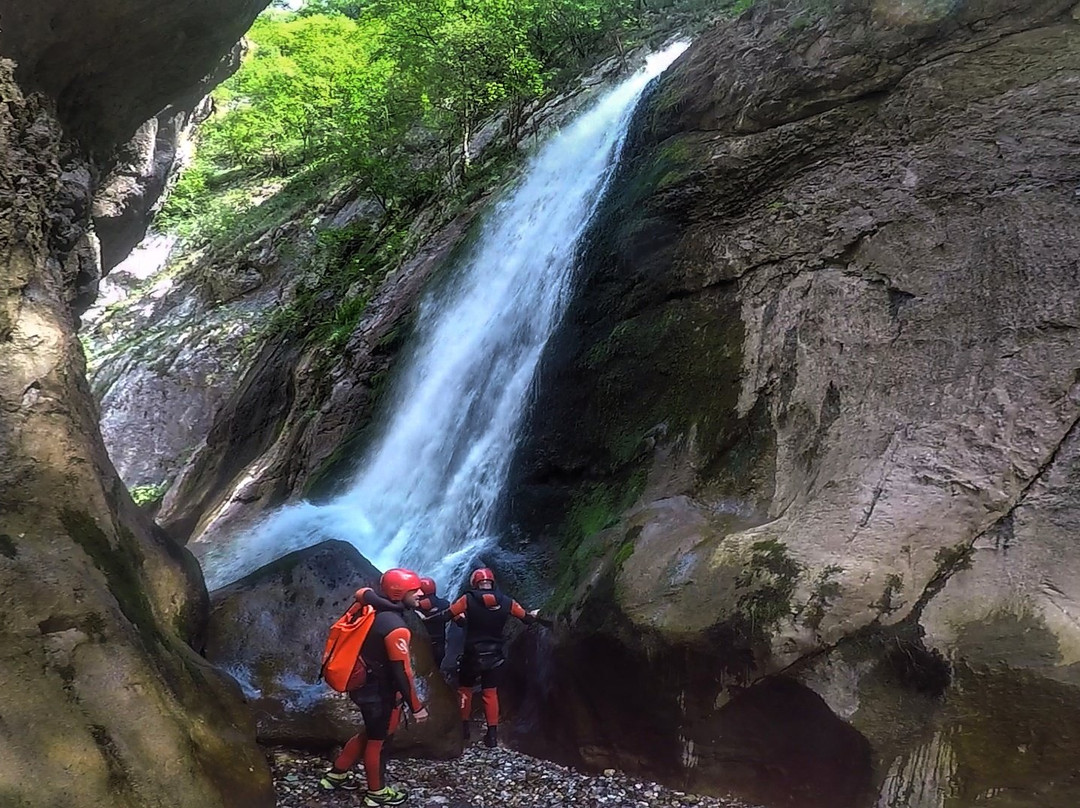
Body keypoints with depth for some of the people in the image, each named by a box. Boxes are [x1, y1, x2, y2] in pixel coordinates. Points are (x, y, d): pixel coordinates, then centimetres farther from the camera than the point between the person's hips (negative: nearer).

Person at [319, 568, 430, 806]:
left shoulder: (375, 613, -3)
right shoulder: (396, 627, -28)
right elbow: (402, 672, -25)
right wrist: (416, 706, -17)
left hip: (364, 685, 8)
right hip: (380, 693, -8)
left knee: (371, 733, 26)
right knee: (377, 740, 12)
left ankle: (335, 775, 38)